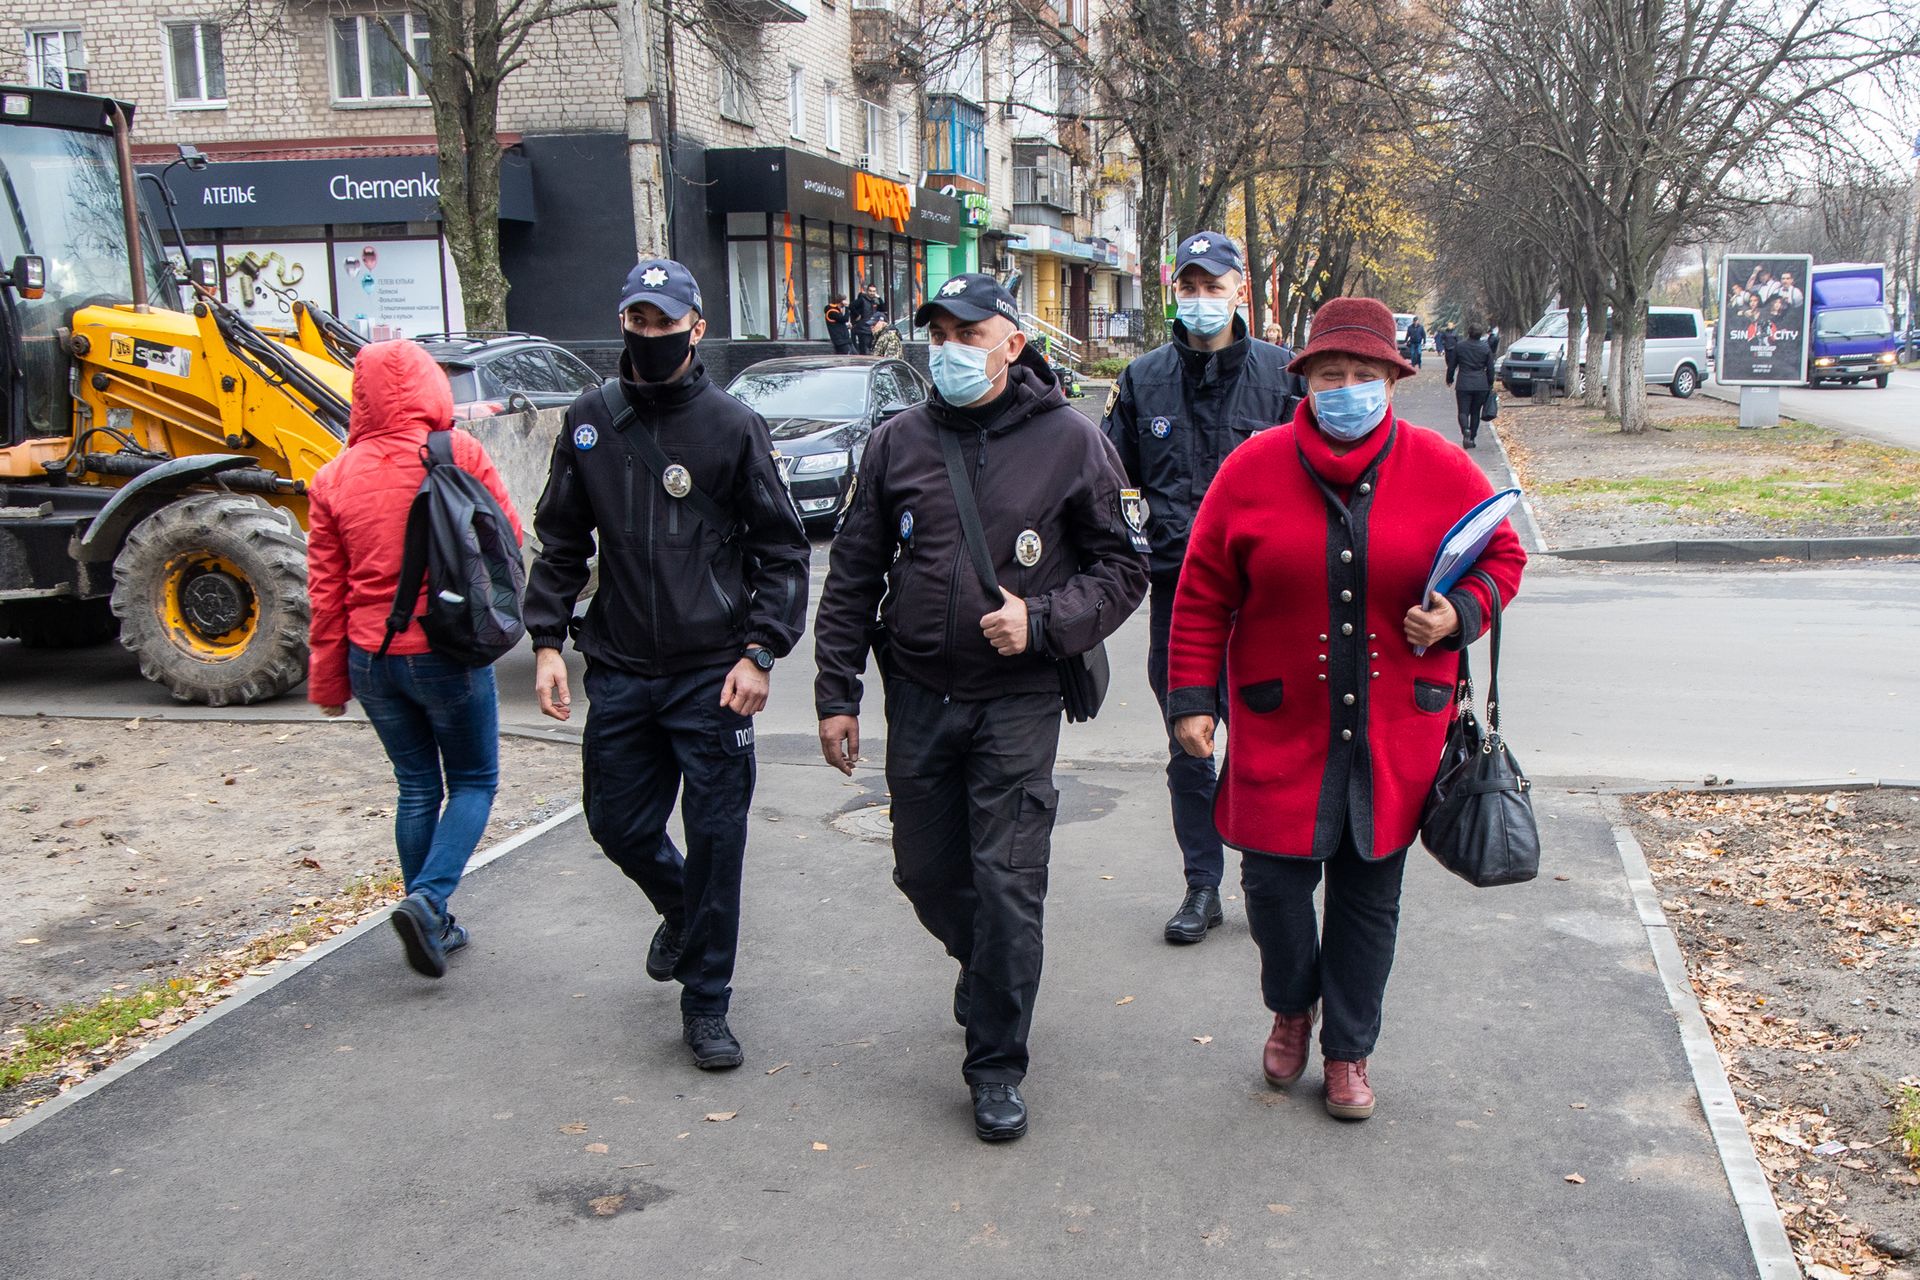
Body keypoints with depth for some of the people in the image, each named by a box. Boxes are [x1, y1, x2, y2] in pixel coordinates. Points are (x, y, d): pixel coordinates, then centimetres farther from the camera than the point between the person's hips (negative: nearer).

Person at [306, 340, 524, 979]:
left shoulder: (334, 478, -1)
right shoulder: (459, 453, -10)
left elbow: (326, 589, 3)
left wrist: (327, 680, 11)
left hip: (371, 657, 4)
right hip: (448, 652, -3)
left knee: (416, 788, 17)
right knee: (474, 782, 12)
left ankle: (432, 925, 23)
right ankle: (428, 899, -8)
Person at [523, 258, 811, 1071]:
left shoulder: (733, 426, -2)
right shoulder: (589, 423, 6)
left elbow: (781, 551, 0)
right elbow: (560, 544, 13)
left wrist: (760, 652, -10)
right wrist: (548, 641, 3)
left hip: (712, 675, -3)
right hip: (619, 674, 3)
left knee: (716, 838, 0)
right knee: (619, 827, 12)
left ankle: (706, 1003, 16)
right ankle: (681, 914, 44)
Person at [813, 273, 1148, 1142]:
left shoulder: (1069, 441, -3)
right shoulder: (899, 443, 5)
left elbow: (1123, 568, 1)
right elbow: (853, 575, 9)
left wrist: (1043, 621, -15)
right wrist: (836, 693, 5)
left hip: (1018, 701, -3)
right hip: (919, 697, 4)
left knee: (1008, 884, -4)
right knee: (926, 872, 13)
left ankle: (996, 1068, 12)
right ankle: (989, 974, 44)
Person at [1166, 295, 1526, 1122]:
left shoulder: (1441, 471, -1)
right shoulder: (1253, 469, -3)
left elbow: (1502, 557, 12)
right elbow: (1204, 593, 1)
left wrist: (1461, 613, -9)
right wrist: (1191, 697, -3)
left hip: (1396, 733, 1)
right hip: (1281, 727, -1)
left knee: (1369, 895, 10)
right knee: (1274, 881, 3)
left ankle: (1348, 1051, 30)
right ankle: (1292, 1007, 35)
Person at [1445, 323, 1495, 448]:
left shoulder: (1459, 347, -1)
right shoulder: (1486, 348, 1)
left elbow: (1451, 366, 6)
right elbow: (1490, 369, 5)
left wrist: (1449, 380, 21)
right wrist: (1490, 384, 16)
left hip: (1463, 385, -2)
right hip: (1481, 385, 2)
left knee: (1463, 411, -2)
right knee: (1475, 412, 12)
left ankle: (1466, 430, -30)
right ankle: (1472, 438, 14)